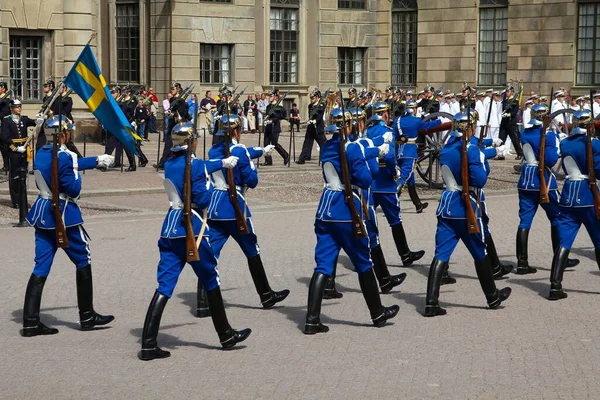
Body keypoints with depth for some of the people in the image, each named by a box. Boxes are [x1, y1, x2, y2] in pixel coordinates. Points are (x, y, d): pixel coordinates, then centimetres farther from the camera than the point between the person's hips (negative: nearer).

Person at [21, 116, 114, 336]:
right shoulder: (63, 157, -18)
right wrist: (77, 176, 2)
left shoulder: (42, 153, 9)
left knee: (41, 268, 6)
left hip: (43, 213, 8)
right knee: (83, 262, 9)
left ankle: (31, 322, 1)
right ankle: (87, 316, 15)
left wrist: (96, 160, 32)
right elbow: (74, 189, -18)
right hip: (63, 215, -8)